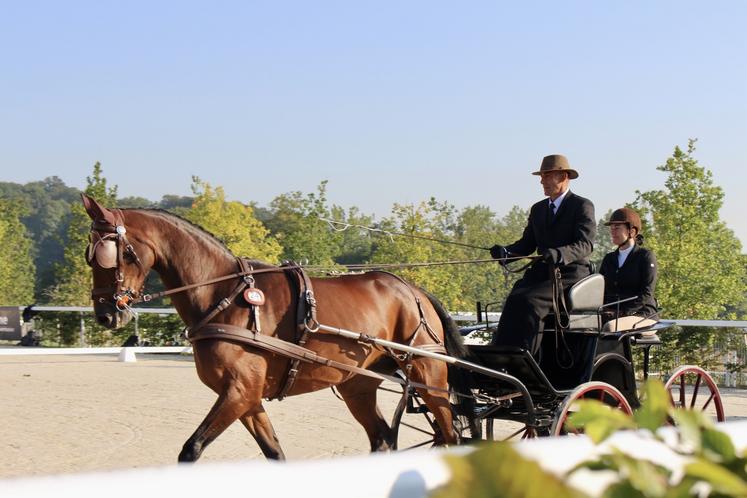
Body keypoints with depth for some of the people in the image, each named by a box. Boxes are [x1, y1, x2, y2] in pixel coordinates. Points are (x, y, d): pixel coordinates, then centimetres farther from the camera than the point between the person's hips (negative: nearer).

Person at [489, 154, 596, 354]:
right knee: (515, 299, -24)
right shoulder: (538, 209, 20)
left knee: (528, 300, -30)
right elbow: (526, 243, 14)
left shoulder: (583, 206, -1)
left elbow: (585, 245, -14)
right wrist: (506, 252, -9)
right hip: (541, 274, 6)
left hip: (571, 276, -6)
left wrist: (559, 254, -33)